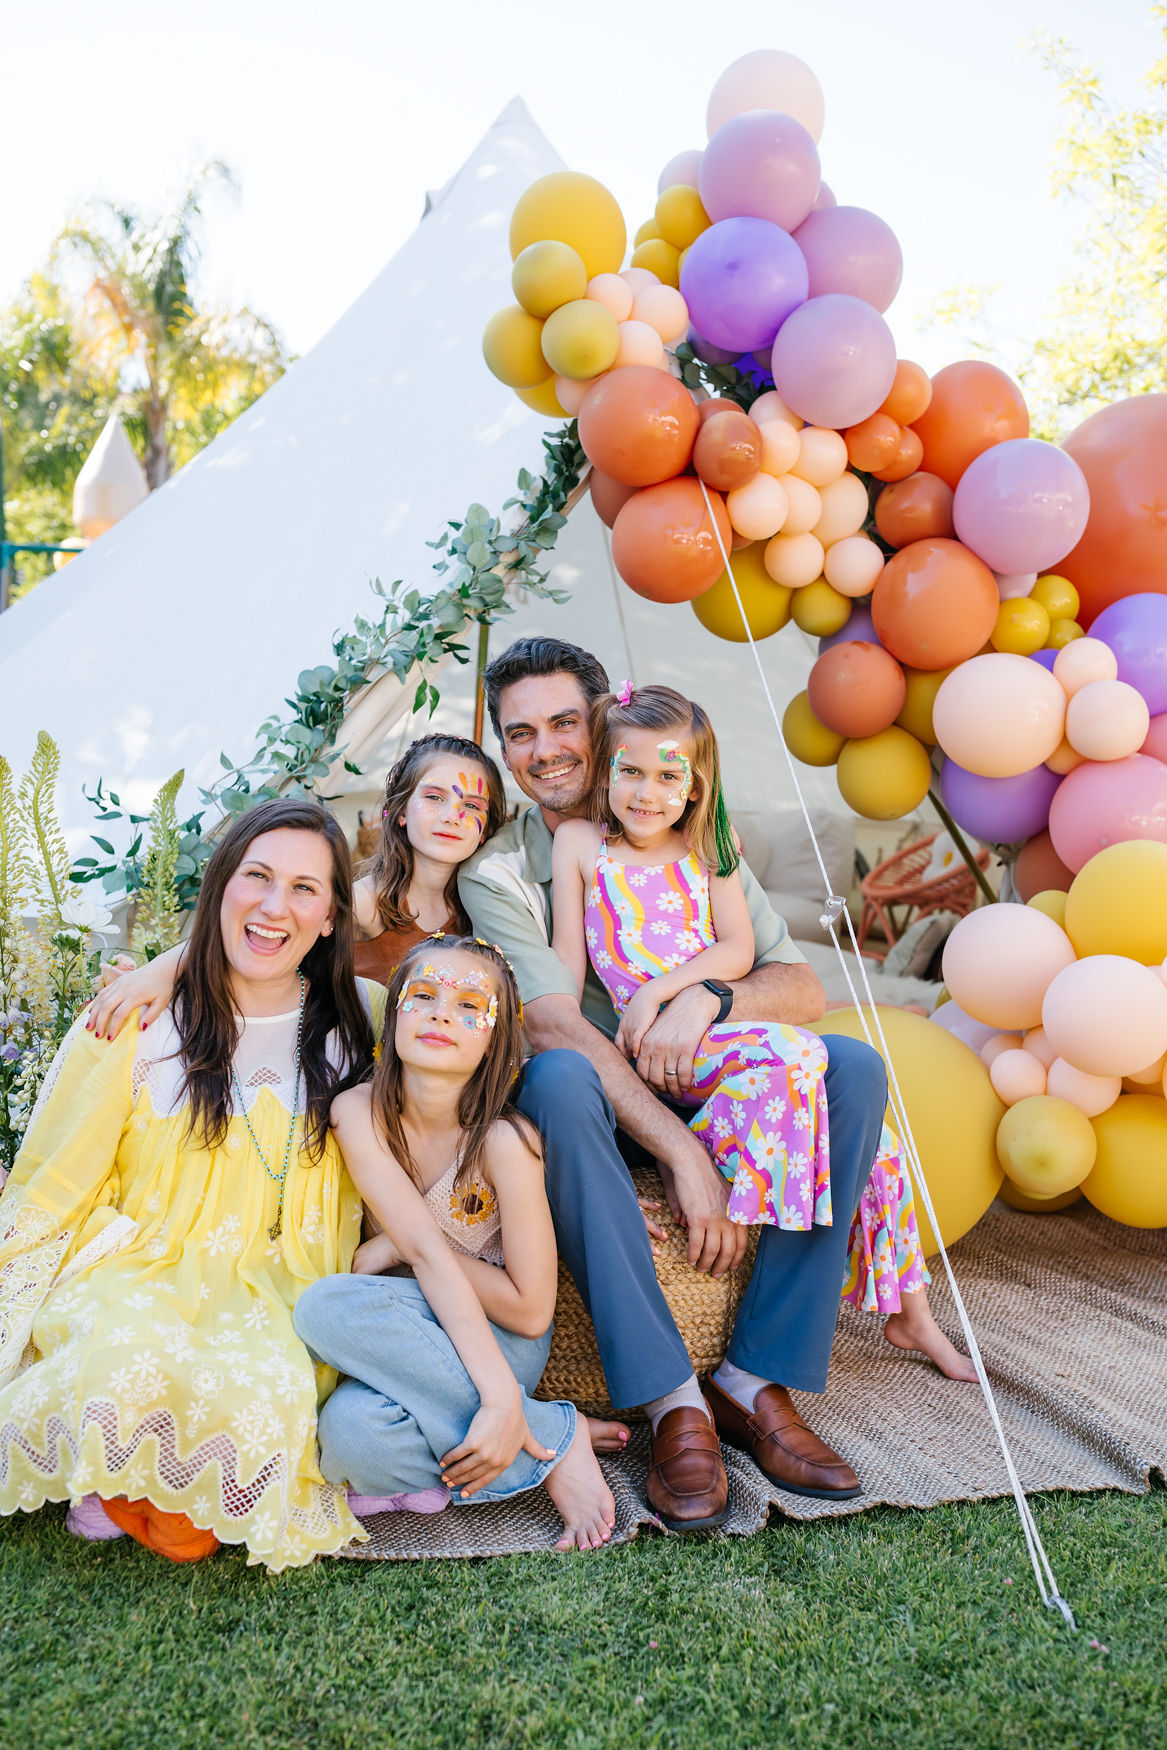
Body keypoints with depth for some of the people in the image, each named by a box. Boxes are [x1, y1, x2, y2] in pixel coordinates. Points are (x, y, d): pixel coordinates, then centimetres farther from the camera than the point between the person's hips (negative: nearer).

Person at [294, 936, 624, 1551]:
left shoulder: (504, 1139, -19)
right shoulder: (358, 1112, -11)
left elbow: (531, 1311, -13)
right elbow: (426, 1251, -22)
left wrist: (397, 1247, -15)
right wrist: (497, 1393, -31)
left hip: (501, 1336, -3)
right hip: (411, 1333, 3)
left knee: (325, 1307, -31)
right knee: (353, 1436, -33)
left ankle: (551, 1445, -18)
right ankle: (550, 1436, -8)